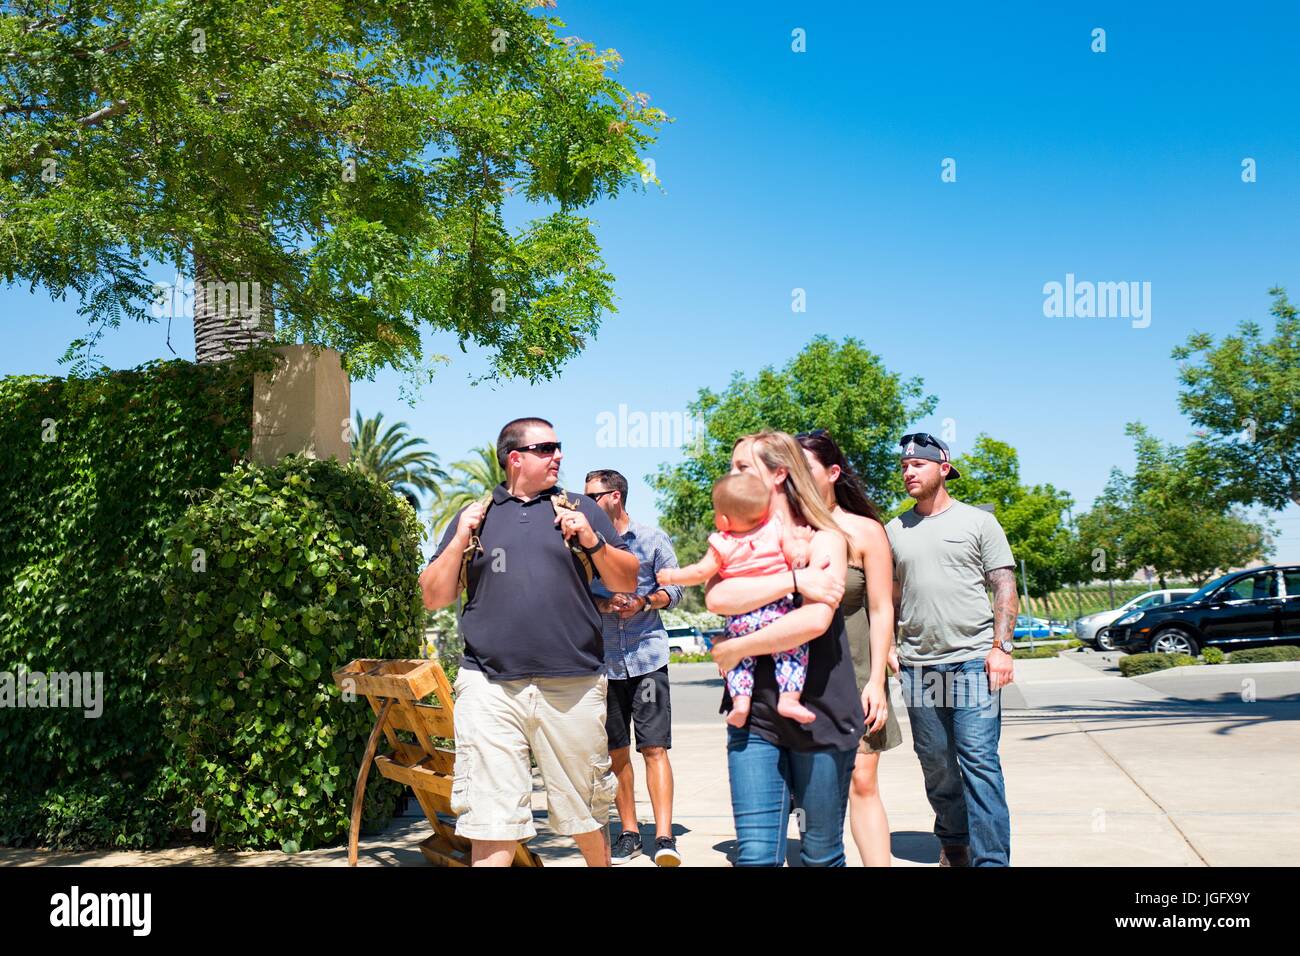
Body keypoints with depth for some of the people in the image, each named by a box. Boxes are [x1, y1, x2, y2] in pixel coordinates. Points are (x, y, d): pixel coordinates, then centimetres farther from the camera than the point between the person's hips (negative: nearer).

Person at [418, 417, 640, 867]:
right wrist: (460, 539, -3)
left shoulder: (581, 509, 11)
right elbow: (434, 597, 10)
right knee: (491, 824, -1)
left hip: (573, 686, 0)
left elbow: (627, 582, 8)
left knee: (585, 815, 12)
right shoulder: (475, 515, 12)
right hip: (490, 687, 0)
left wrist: (592, 541, -7)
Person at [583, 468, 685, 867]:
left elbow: (673, 589, 3)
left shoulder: (652, 538, 3)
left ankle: (664, 838, -8)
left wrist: (643, 602, -15)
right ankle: (629, 833, 19)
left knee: (654, 748, -8)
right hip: (603, 660, 3)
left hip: (647, 656, -3)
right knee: (616, 751, 8)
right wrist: (603, 604, -14)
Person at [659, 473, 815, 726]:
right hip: (777, 610, -1)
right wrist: (803, 541, 14)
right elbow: (796, 557, -5)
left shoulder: (723, 544, -3)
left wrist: (671, 576, 12)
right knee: (793, 651, 6)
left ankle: (740, 701, 1)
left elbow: (701, 572, -1)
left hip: (740, 618, 1)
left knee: (739, 658, 17)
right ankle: (788, 698, -11)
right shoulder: (777, 527, -1)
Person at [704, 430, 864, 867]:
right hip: (754, 716, 3)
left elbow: (815, 620, -20)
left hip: (819, 714, -3)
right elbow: (716, 597, -12)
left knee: (821, 855, 9)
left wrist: (734, 649, -13)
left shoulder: (823, 540, -2)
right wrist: (794, 580, -19)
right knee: (755, 854, -5)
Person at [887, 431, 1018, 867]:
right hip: (917, 665, 4)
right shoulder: (894, 530, 12)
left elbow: (1005, 588, 1)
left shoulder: (978, 521, 3)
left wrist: (1001, 647, -8)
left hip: (973, 660, -4)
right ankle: (953, 844, 27)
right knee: (935, 763, 10)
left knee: (979, 761, -8)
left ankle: (990, 859, -4)